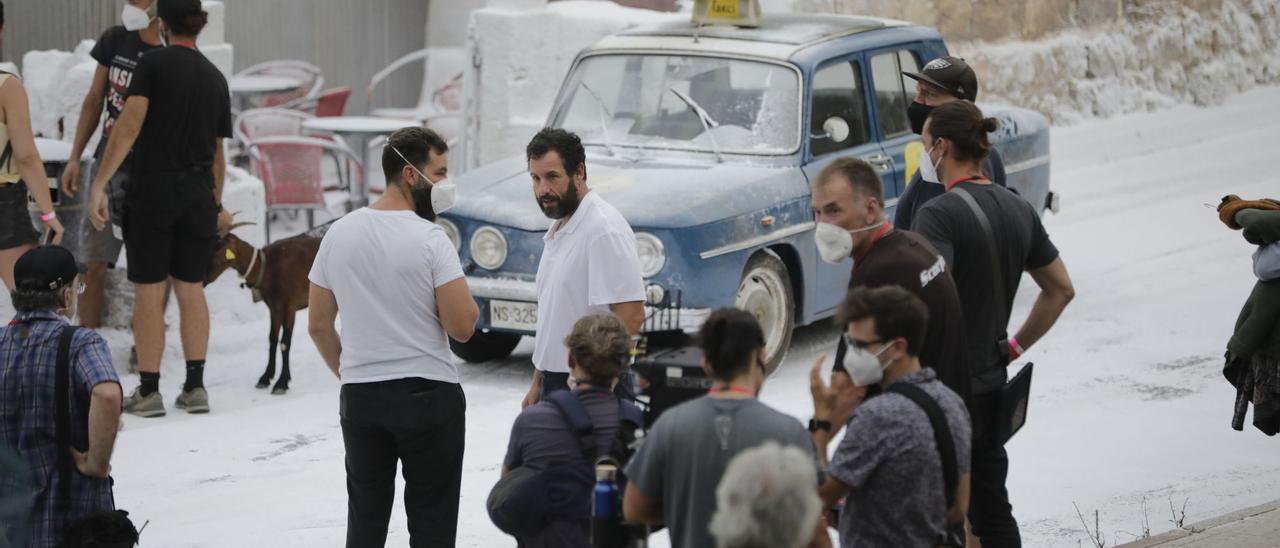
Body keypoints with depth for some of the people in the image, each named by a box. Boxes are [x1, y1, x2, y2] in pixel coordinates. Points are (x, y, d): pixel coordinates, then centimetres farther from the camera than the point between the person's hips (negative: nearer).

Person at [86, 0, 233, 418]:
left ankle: (149, 391, 2)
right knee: (191, 288, 11)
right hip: (198, 192, 4)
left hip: (152, 188, -4)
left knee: (149, 291, 0)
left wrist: (99, 184, -15)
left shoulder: (153, 63, -6)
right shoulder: (215, 78, 10)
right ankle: (195, 387, 10)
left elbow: (129, 125, -15)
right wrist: (216, 203, 26)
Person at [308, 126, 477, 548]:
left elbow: (319, 325, 9)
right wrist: (464, 294, 4)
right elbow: (462, 327, -15)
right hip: (428, 394, -5)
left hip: (359, 398, 5)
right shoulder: (430, 239, -13)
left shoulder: (339, 234, 3)